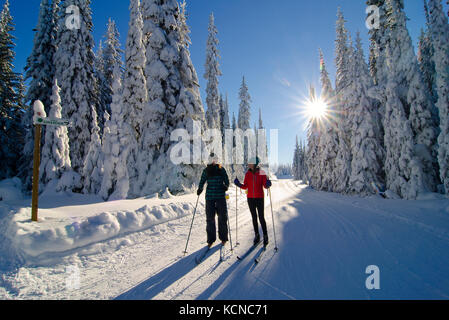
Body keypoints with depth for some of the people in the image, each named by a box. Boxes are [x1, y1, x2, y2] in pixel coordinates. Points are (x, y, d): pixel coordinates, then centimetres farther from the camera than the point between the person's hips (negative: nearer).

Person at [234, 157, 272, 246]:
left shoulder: (262, 173, -7)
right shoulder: (248, 174, 0)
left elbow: (265, 186, -7)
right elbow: (245, 187, 2)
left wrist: (268, 184, -28)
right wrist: (239, 184, -15)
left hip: (260, 198, -3)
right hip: (250, 199, 3)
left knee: (261, 217, -2)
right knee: (254, 217, 10)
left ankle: (265, 236, 14)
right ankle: (257, 235, 23)